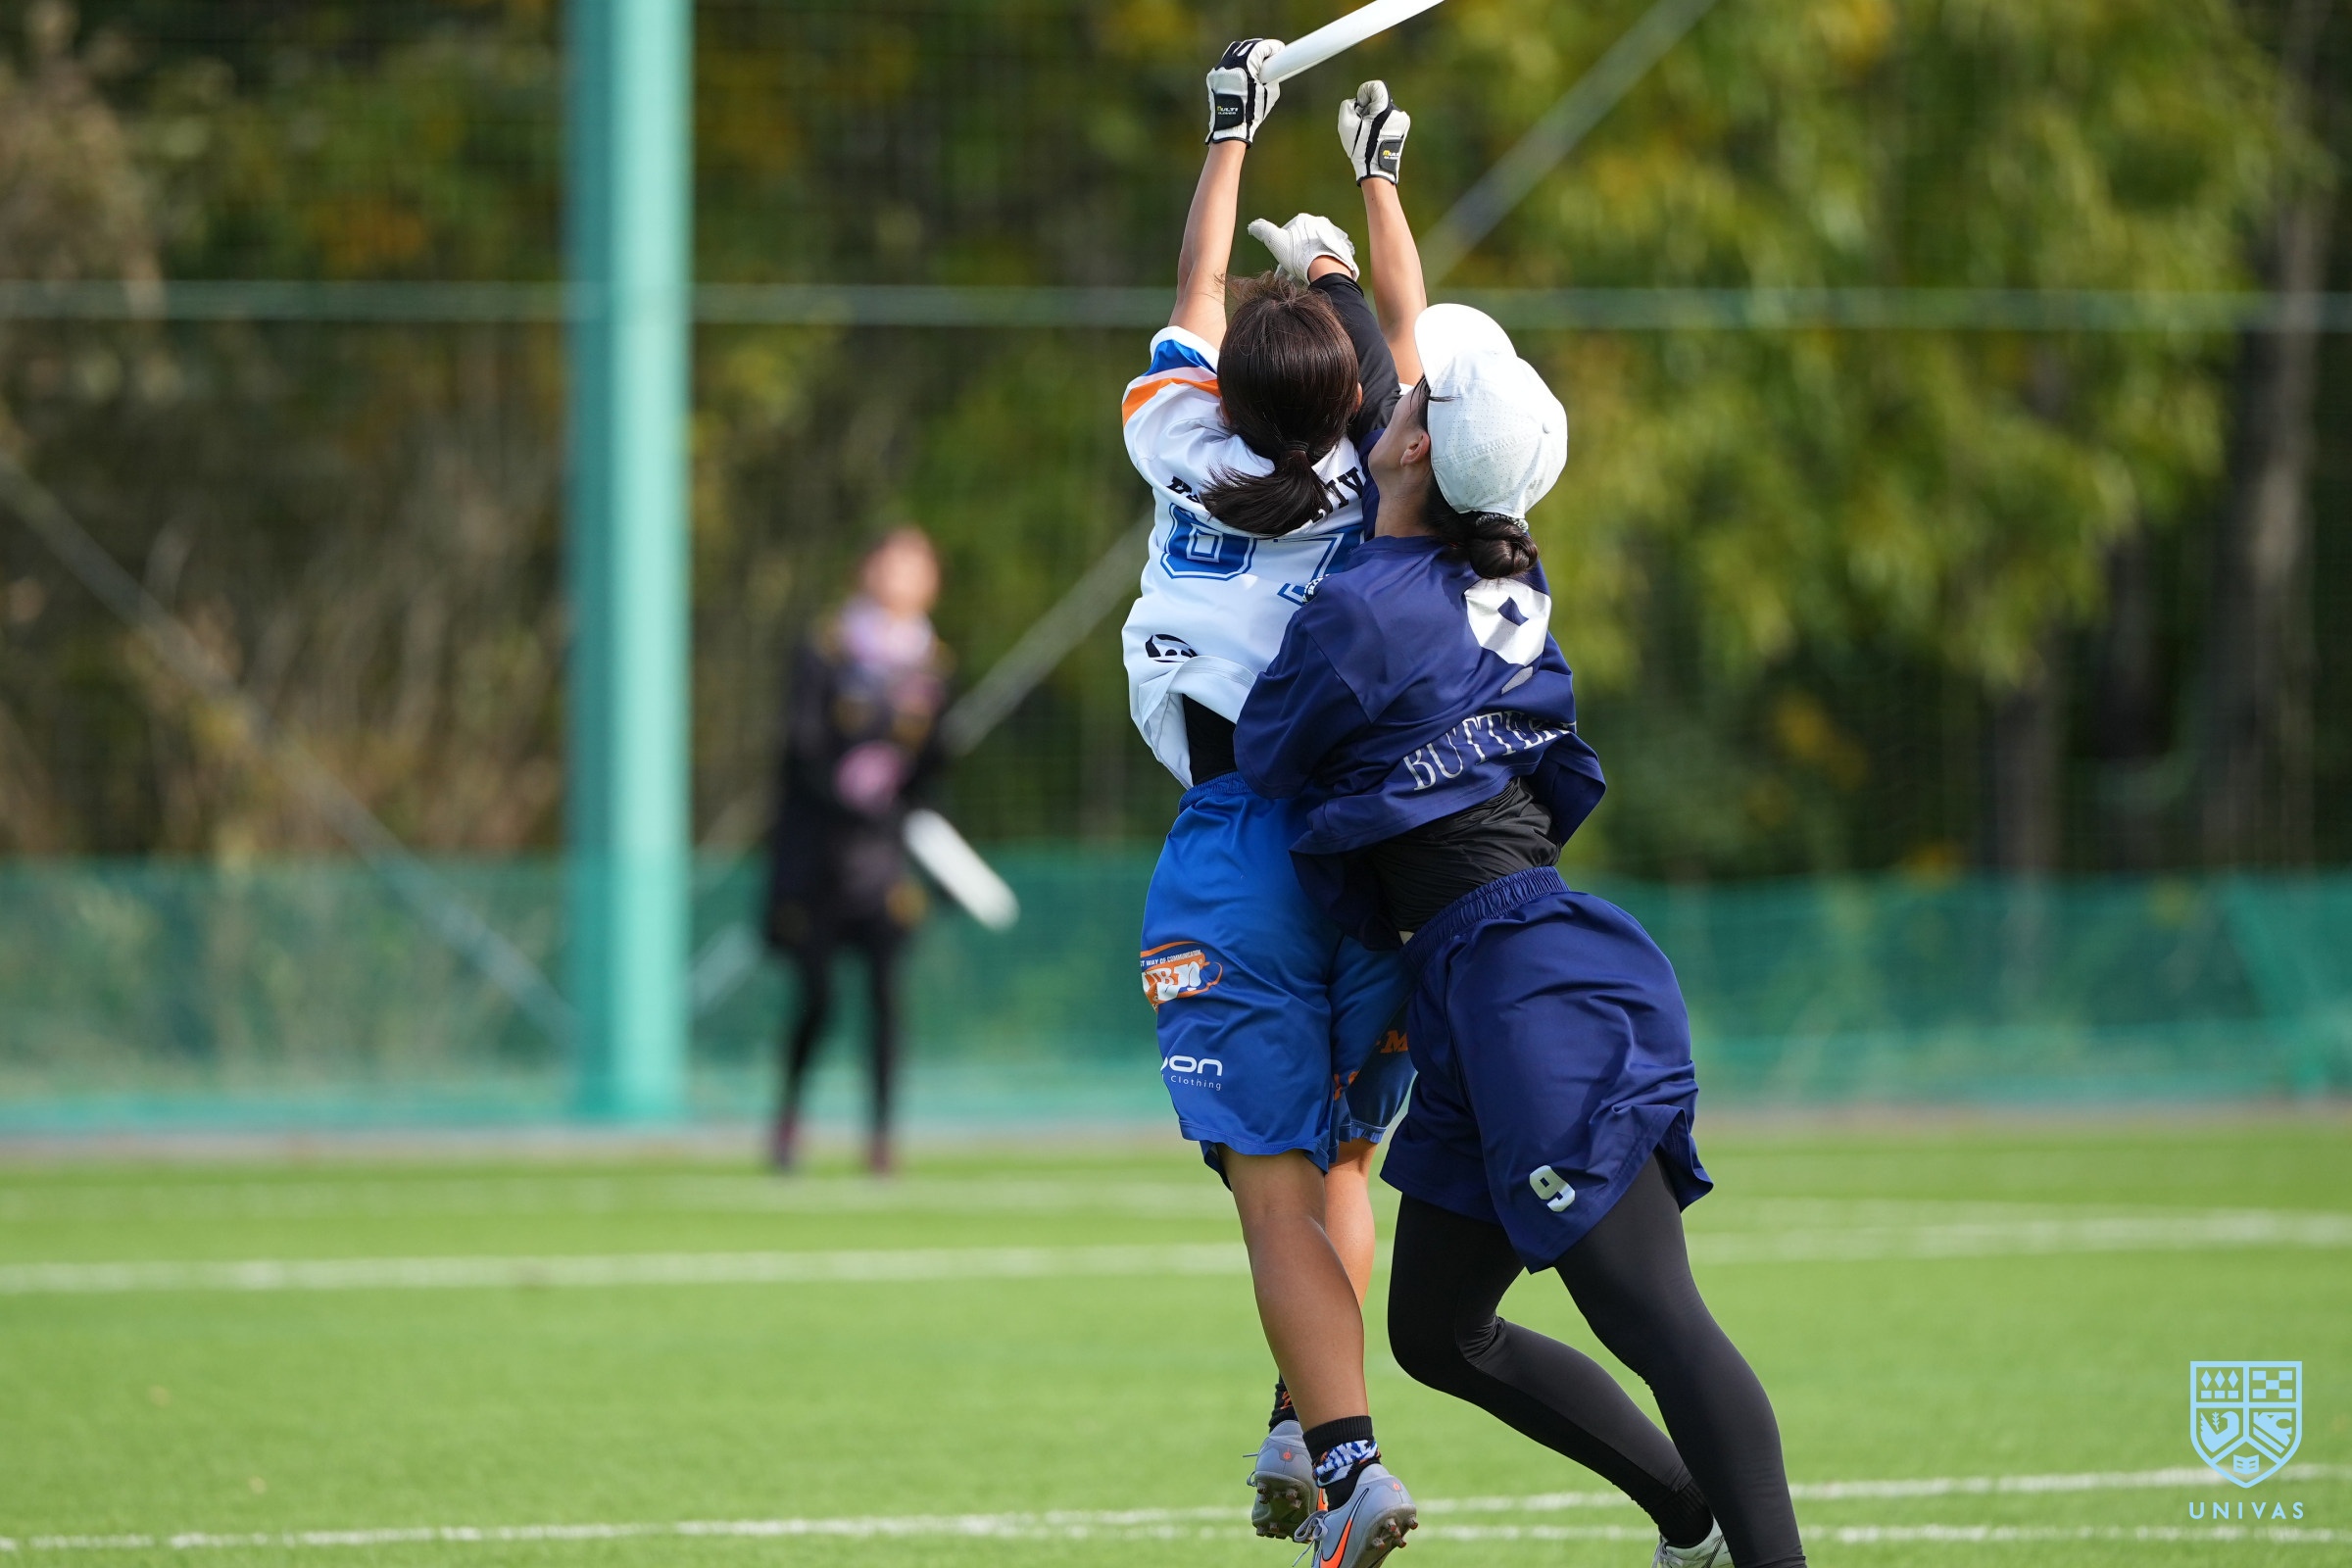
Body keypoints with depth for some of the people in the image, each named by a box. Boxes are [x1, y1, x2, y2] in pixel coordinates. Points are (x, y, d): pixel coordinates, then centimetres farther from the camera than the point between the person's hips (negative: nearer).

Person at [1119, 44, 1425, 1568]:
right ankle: (1304, 1429, 12)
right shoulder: (1385, 488, 2)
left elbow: (1195, 303, 15)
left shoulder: (1195, 469, -2)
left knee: (1280, 1186, -5)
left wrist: (1232, 138, 26)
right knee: (1342, 1162, 19)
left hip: (1237, 857, -2)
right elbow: (1409, 341, 22)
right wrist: (1378, 178, 36)